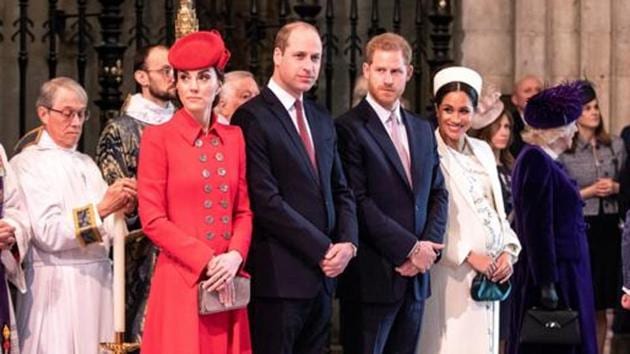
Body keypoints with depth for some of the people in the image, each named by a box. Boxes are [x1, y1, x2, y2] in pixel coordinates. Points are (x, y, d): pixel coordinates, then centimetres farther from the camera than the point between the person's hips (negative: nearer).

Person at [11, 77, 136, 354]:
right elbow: (47, 234, -15)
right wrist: (100, 209, -22)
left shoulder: (86, 164, 16)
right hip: (56, 286, -6)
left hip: (97, 280, 6)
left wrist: (121, 210, -6)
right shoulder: (27, 163, -4)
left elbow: (106, 232, 13)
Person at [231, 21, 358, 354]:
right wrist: (323, 250, -13)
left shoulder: (322, 118, 16)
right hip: (278, 277, -7)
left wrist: (347, 243, -2)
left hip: (322, 275, 7)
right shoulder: (252, 117, -9)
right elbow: (266, 201, -16)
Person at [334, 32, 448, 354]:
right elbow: (359, 202, -14)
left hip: (415, 276, 6)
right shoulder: (349, 128, -7)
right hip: (372, 277, -6)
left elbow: (438, 194, 15)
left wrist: (428, 246, -3)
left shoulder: (422, 130, 16)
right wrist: (410, 248, -13)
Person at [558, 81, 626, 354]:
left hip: (609, 227, 3)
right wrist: (588, 191, -13)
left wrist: (615, 188, -7)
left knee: (601, 304, 8)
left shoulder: (616, 145, 8)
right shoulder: (563, 151, -4)